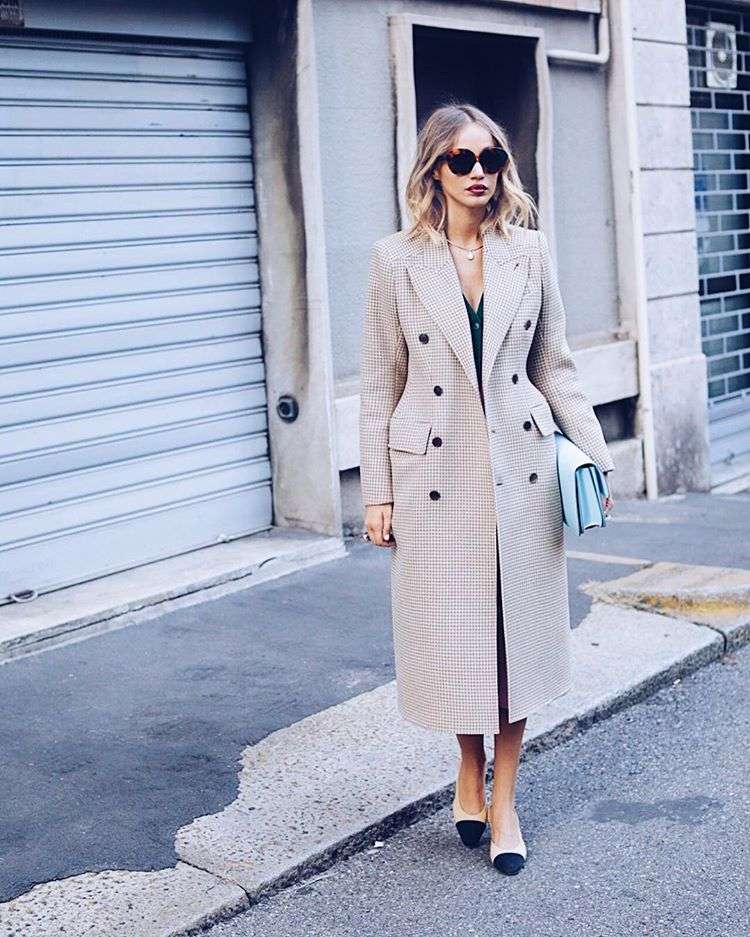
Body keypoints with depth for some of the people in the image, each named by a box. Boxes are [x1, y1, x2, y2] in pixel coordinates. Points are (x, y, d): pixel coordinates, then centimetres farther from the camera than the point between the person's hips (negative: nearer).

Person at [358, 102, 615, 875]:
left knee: (517, 626, 6)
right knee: (453, 629, 7)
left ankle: (502, 799, 19)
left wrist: (598, 456, 2)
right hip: (435, 469, -2)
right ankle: (469, 772, 32)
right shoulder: (396, 259, -2)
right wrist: (376, 491, -4)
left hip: (520, 463, 2)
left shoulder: (528, 251, 4)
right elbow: (380, 384, -1)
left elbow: (556, 366, 9)